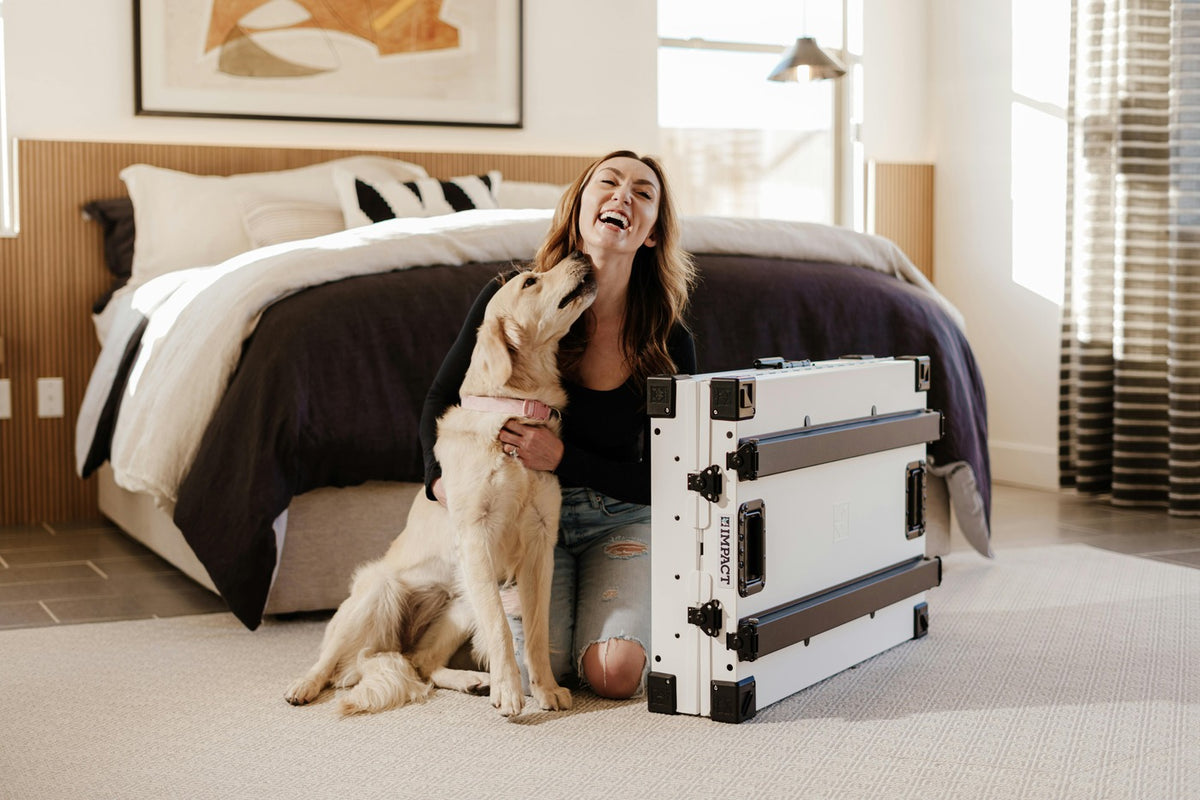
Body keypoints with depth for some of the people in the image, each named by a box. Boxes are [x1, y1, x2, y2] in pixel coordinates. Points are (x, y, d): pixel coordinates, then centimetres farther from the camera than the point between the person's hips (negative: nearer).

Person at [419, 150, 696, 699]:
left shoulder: (669, 345, -13)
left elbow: (659, 484, -10)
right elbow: (442, 399, 1)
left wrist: (563, 459, -24)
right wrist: (442, 474, -17)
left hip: (621, 520, 0)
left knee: (615, 673, -20)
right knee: (543, 664, -21)